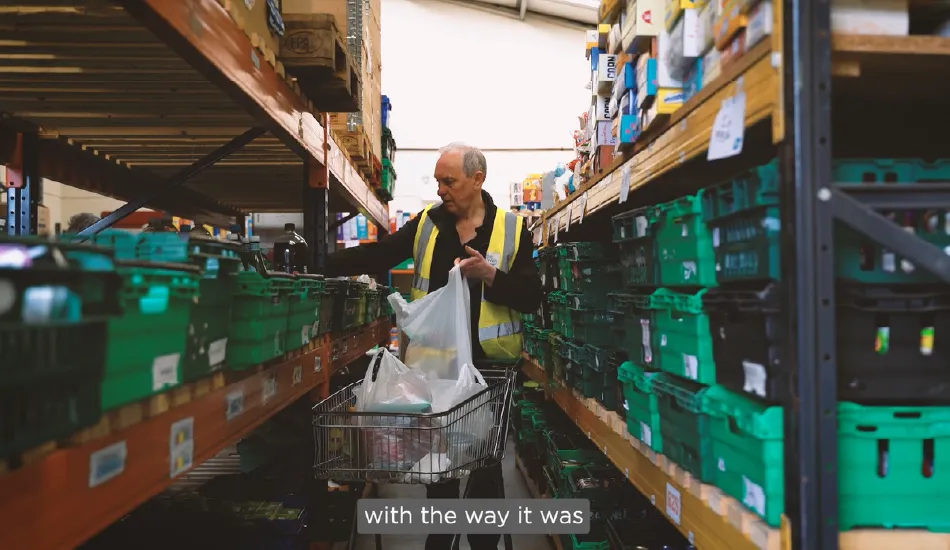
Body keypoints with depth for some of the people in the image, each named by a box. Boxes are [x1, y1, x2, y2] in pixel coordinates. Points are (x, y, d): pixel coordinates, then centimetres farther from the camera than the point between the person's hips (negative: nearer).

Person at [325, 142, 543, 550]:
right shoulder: (427, 223, 3)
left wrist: (490, 275, -23)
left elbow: (532, 298, -7)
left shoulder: (512, 228, -5)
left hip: (488, 362, -2)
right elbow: (376, 255, 0)